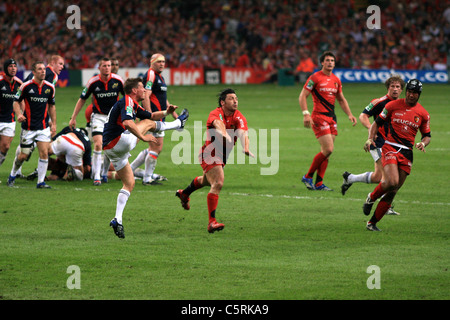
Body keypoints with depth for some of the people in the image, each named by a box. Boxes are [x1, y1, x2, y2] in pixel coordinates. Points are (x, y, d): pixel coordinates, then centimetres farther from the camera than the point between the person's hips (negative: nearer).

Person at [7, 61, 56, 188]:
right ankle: (12, 175, 29)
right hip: (28, 127, -3)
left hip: (44, 127, 3)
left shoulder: (50, 87, 3)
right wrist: (19, 114, -19)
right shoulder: (26, 86, -8)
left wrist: (54, 124, 11)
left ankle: (41, 181, -1)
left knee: (44, 153, -10)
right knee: (23, 155, 3)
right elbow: (16, 101, 0)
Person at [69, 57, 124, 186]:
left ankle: (104, 174, 26)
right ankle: (96, 177, -13)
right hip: (98, 116, -2)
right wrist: (73, 118, 0)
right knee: (98, 145, -16)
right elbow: (82, 99, 1)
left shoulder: (118, 80, -8)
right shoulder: (93, 82, -10)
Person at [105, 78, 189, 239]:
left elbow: (151, 115, 35)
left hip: (110, 150, 10)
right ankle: (179, 123, 30)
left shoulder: (133, 105, 23)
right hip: (119, 142, -10)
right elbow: (127, 122, -29)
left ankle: (117, 219, 4)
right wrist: (143, 137, -26)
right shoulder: (127, 102, -11)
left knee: (129, 183, 13)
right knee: (148, 123, 6)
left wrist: (165, 112, 19)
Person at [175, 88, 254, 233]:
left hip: (222, 156, 7)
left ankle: (184, 193, 61)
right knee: (218, 183, -26)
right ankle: (211, 222, -26)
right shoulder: (215, 114, -21)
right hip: (210, 155, -7)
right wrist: (226, 135, -68)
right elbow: (218, 124, -45)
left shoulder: (239, 117, -11)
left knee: (207, 180, 30)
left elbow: (243, 133, -29)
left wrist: (246, 148, -50)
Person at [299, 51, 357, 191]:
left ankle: (318, 183, 9)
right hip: (319, 117, -7)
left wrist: (350, 115, 13)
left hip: (331, 117, 7)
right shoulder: (315, 78, -7)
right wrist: (306, 114, -19)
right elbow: (302, 96, -8)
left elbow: (341, 99, 25)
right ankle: (308, 176, -2)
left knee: (326, 151, 5)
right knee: (328, 149, -15)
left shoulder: (336, 80, 13)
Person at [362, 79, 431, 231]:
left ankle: (372, 223, 12)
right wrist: (370, 139, -6)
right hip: (390, 148, -3)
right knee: (392, 182, -26)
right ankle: (371, 198, 4)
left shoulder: (423, 114, 7)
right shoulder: (393, 105, 2)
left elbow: (427, 135, 17)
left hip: (407, 153, 3)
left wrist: (423, 143, -6)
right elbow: (377, 123, 9)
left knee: (393, 191, 1)